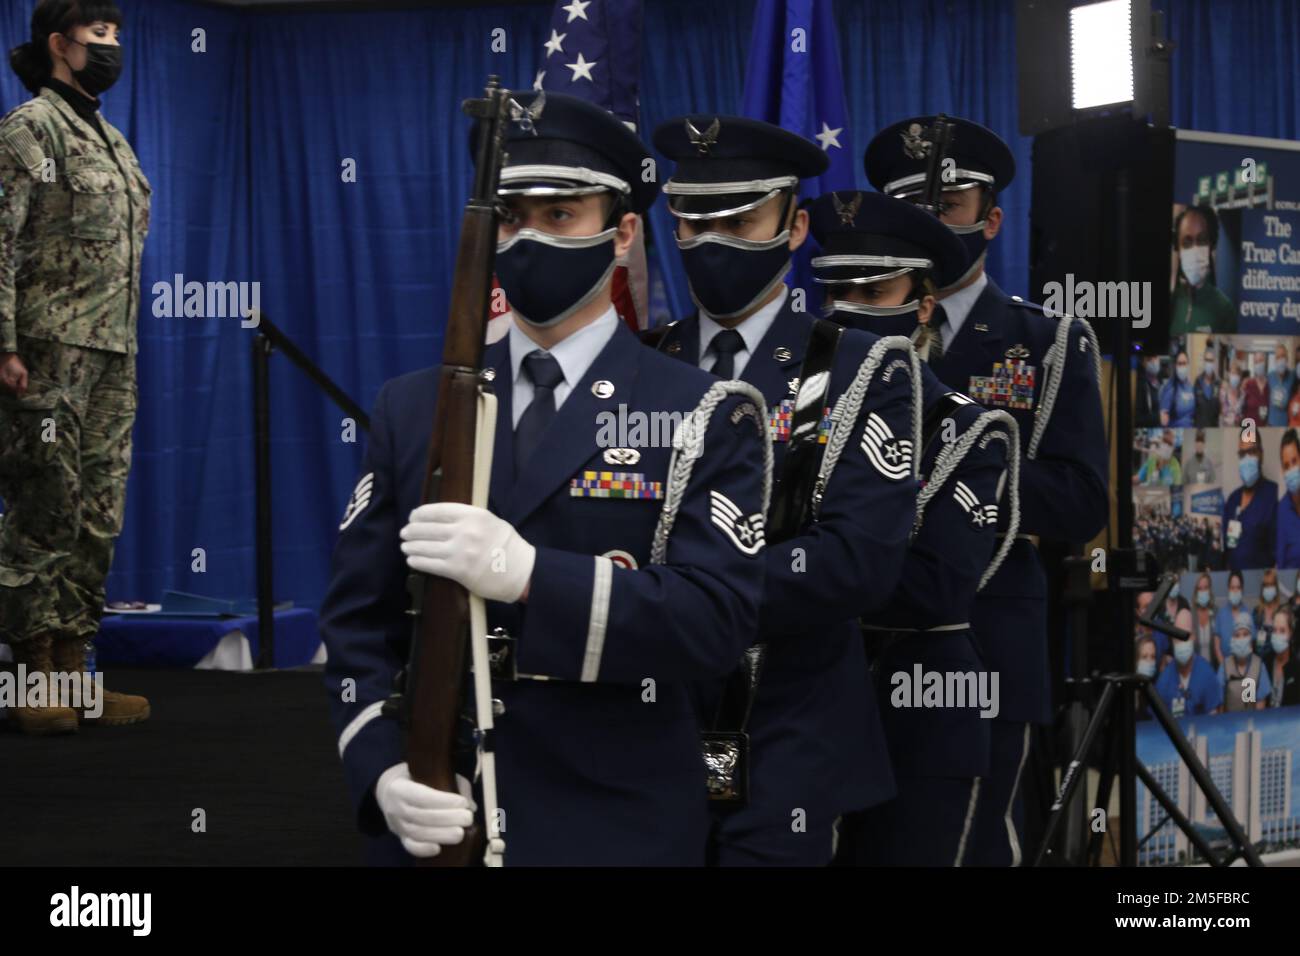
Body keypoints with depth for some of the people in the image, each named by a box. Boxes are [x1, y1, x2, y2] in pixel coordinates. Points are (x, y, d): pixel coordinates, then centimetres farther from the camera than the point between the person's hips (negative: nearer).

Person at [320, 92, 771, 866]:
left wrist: (531, 574, -27)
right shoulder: (411, 410, 7)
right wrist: (383, 771, -13)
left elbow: (718, 616, -14)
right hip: (434, 821, 3)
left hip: (616, 827, -2)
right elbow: (359, 619, 4)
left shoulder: (707, 417, -3)